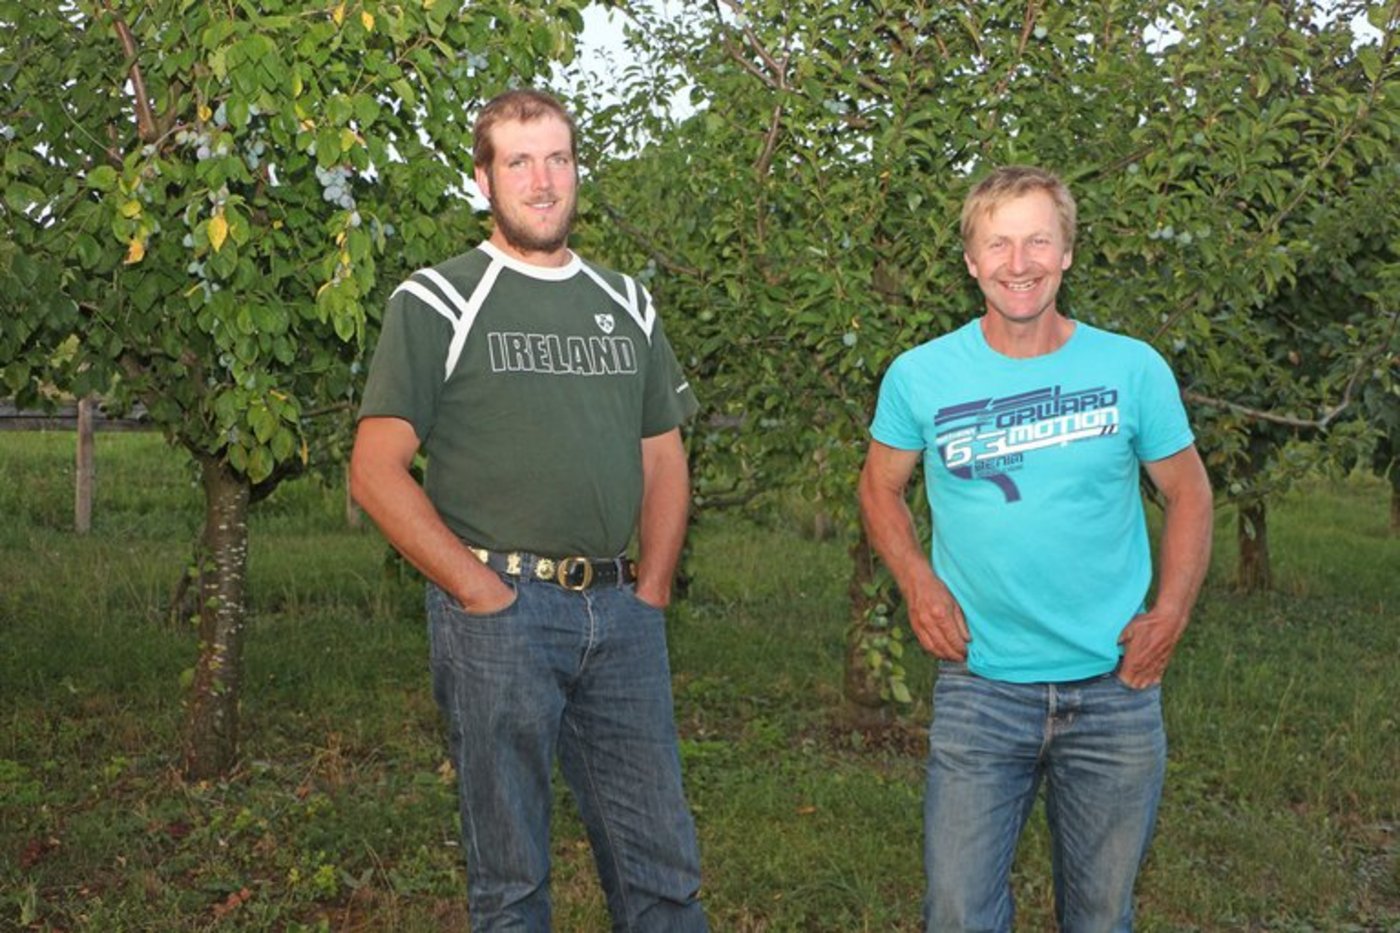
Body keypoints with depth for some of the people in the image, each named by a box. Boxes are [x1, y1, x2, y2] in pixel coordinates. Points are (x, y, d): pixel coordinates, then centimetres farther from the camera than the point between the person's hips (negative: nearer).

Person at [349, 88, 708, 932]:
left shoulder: (627, 306, 15)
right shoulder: (439, 302, 0)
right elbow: (376, 469, -5)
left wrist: (651, 591, 6)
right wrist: (478, 587, -11)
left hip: (621, 615, 4)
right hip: (499, 613, -4)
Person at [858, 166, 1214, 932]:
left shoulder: (1134, 370, -3)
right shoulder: (919, 376, -4)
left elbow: (1187, 494, 8)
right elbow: (881, 488, 10)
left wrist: (1170, 615, -4)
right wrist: (919, 586, -5)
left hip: (1117, 690, 1)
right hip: (980, 689, -1)